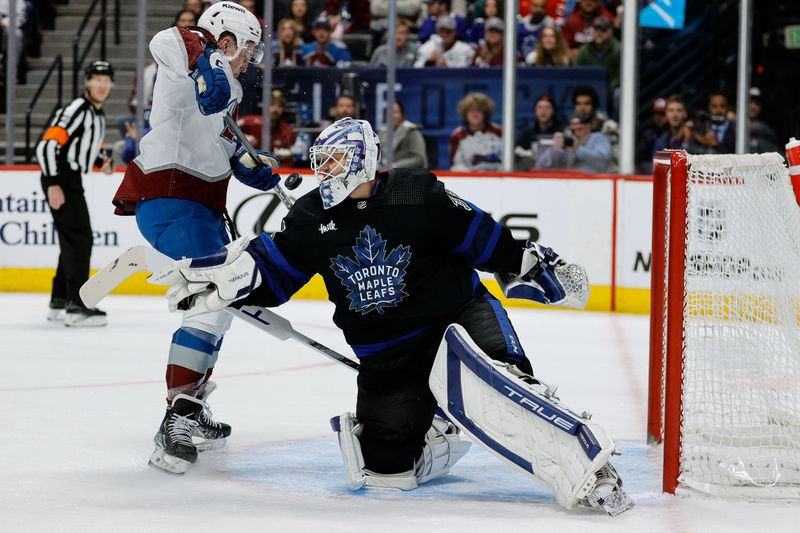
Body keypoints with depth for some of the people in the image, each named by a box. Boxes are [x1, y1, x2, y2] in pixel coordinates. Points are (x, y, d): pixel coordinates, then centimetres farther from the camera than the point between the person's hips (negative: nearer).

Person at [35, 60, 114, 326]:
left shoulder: (99, 115, 16)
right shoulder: (76, 109, -14)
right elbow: (47, 145, -21)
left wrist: (100, 162, 7)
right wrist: (53, 184, -26)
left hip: (72, 180, 10)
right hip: (59, 179, -10)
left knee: (74, 241, 15)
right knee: (80, 238, -15)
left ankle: (59, 303, 24)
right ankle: (77, 306, -17)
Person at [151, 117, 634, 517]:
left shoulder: (418, 194, -10)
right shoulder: (313, 219, 2)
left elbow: (479, 234, -1)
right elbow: (268, 271, 5)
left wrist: (533, 263, 0)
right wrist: (211, 280, -9)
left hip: (458, 318, -4)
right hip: (386, 356, 5)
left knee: (484, 377, -39)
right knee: (383, 465, -8)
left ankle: (585, 469, -38)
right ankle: (438, 434, 25)